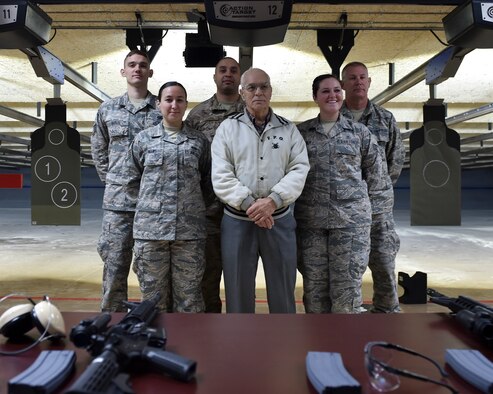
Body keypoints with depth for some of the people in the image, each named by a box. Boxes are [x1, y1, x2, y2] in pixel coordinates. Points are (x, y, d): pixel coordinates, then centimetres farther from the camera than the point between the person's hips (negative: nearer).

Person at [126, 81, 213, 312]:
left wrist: (193, 207, 8)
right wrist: (149, 204, 8)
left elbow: (208, 183, 13)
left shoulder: (200, 142, 8)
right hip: (150, 229, 0)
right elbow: (132, 181, 12)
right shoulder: (143, 139, 8)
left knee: (188, 297, 7)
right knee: (153, 295, 9)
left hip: (190, 231, 0)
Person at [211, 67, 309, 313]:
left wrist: (273, 200, -17)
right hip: (237, 220, -1)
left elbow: (299, 170, -2)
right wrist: (249, 204, -17)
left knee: (283, 289, 11)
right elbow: (221, 176, -5)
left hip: (279, 220, 1)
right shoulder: (227, 128, 5)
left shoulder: (289, 129, 8)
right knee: (238, 289, 9)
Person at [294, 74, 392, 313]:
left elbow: (375, 173, 13)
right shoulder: (301, 132, 7)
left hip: (352, 219, 0)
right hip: (310, 220, 1)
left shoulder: (360, 133, 7)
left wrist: (368, 203, 10)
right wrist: (294, 203, 7)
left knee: (347, 286, 1)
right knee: (314, 287, 7)